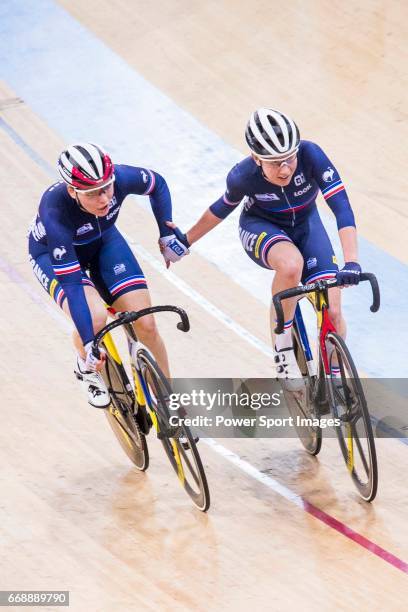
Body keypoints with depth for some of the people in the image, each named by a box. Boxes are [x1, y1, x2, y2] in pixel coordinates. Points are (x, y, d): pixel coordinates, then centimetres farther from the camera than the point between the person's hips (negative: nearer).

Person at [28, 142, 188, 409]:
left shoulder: (120, 178, -32)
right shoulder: (55, 210, -41)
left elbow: (158, 185, -7)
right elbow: (71, 282, -39)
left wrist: (168, 235, -8)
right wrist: (89, 342, -42)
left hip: (103, 241, 4)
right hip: (53, 254, -4)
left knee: (146, 324, -10)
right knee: (94, 317, -31)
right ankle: (87, 368, 2)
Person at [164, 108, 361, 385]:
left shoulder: (310, 155, -33)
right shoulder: (244, 176, -30)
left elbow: (341, 206, -38)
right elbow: (223, 208, -7)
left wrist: (351, 262, -50)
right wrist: (186, 240, 6)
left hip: (305, 224, 2)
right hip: (261, 227, -2)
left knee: (332, 310, -12)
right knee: (291, 264, -38)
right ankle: (283, 351, -19)